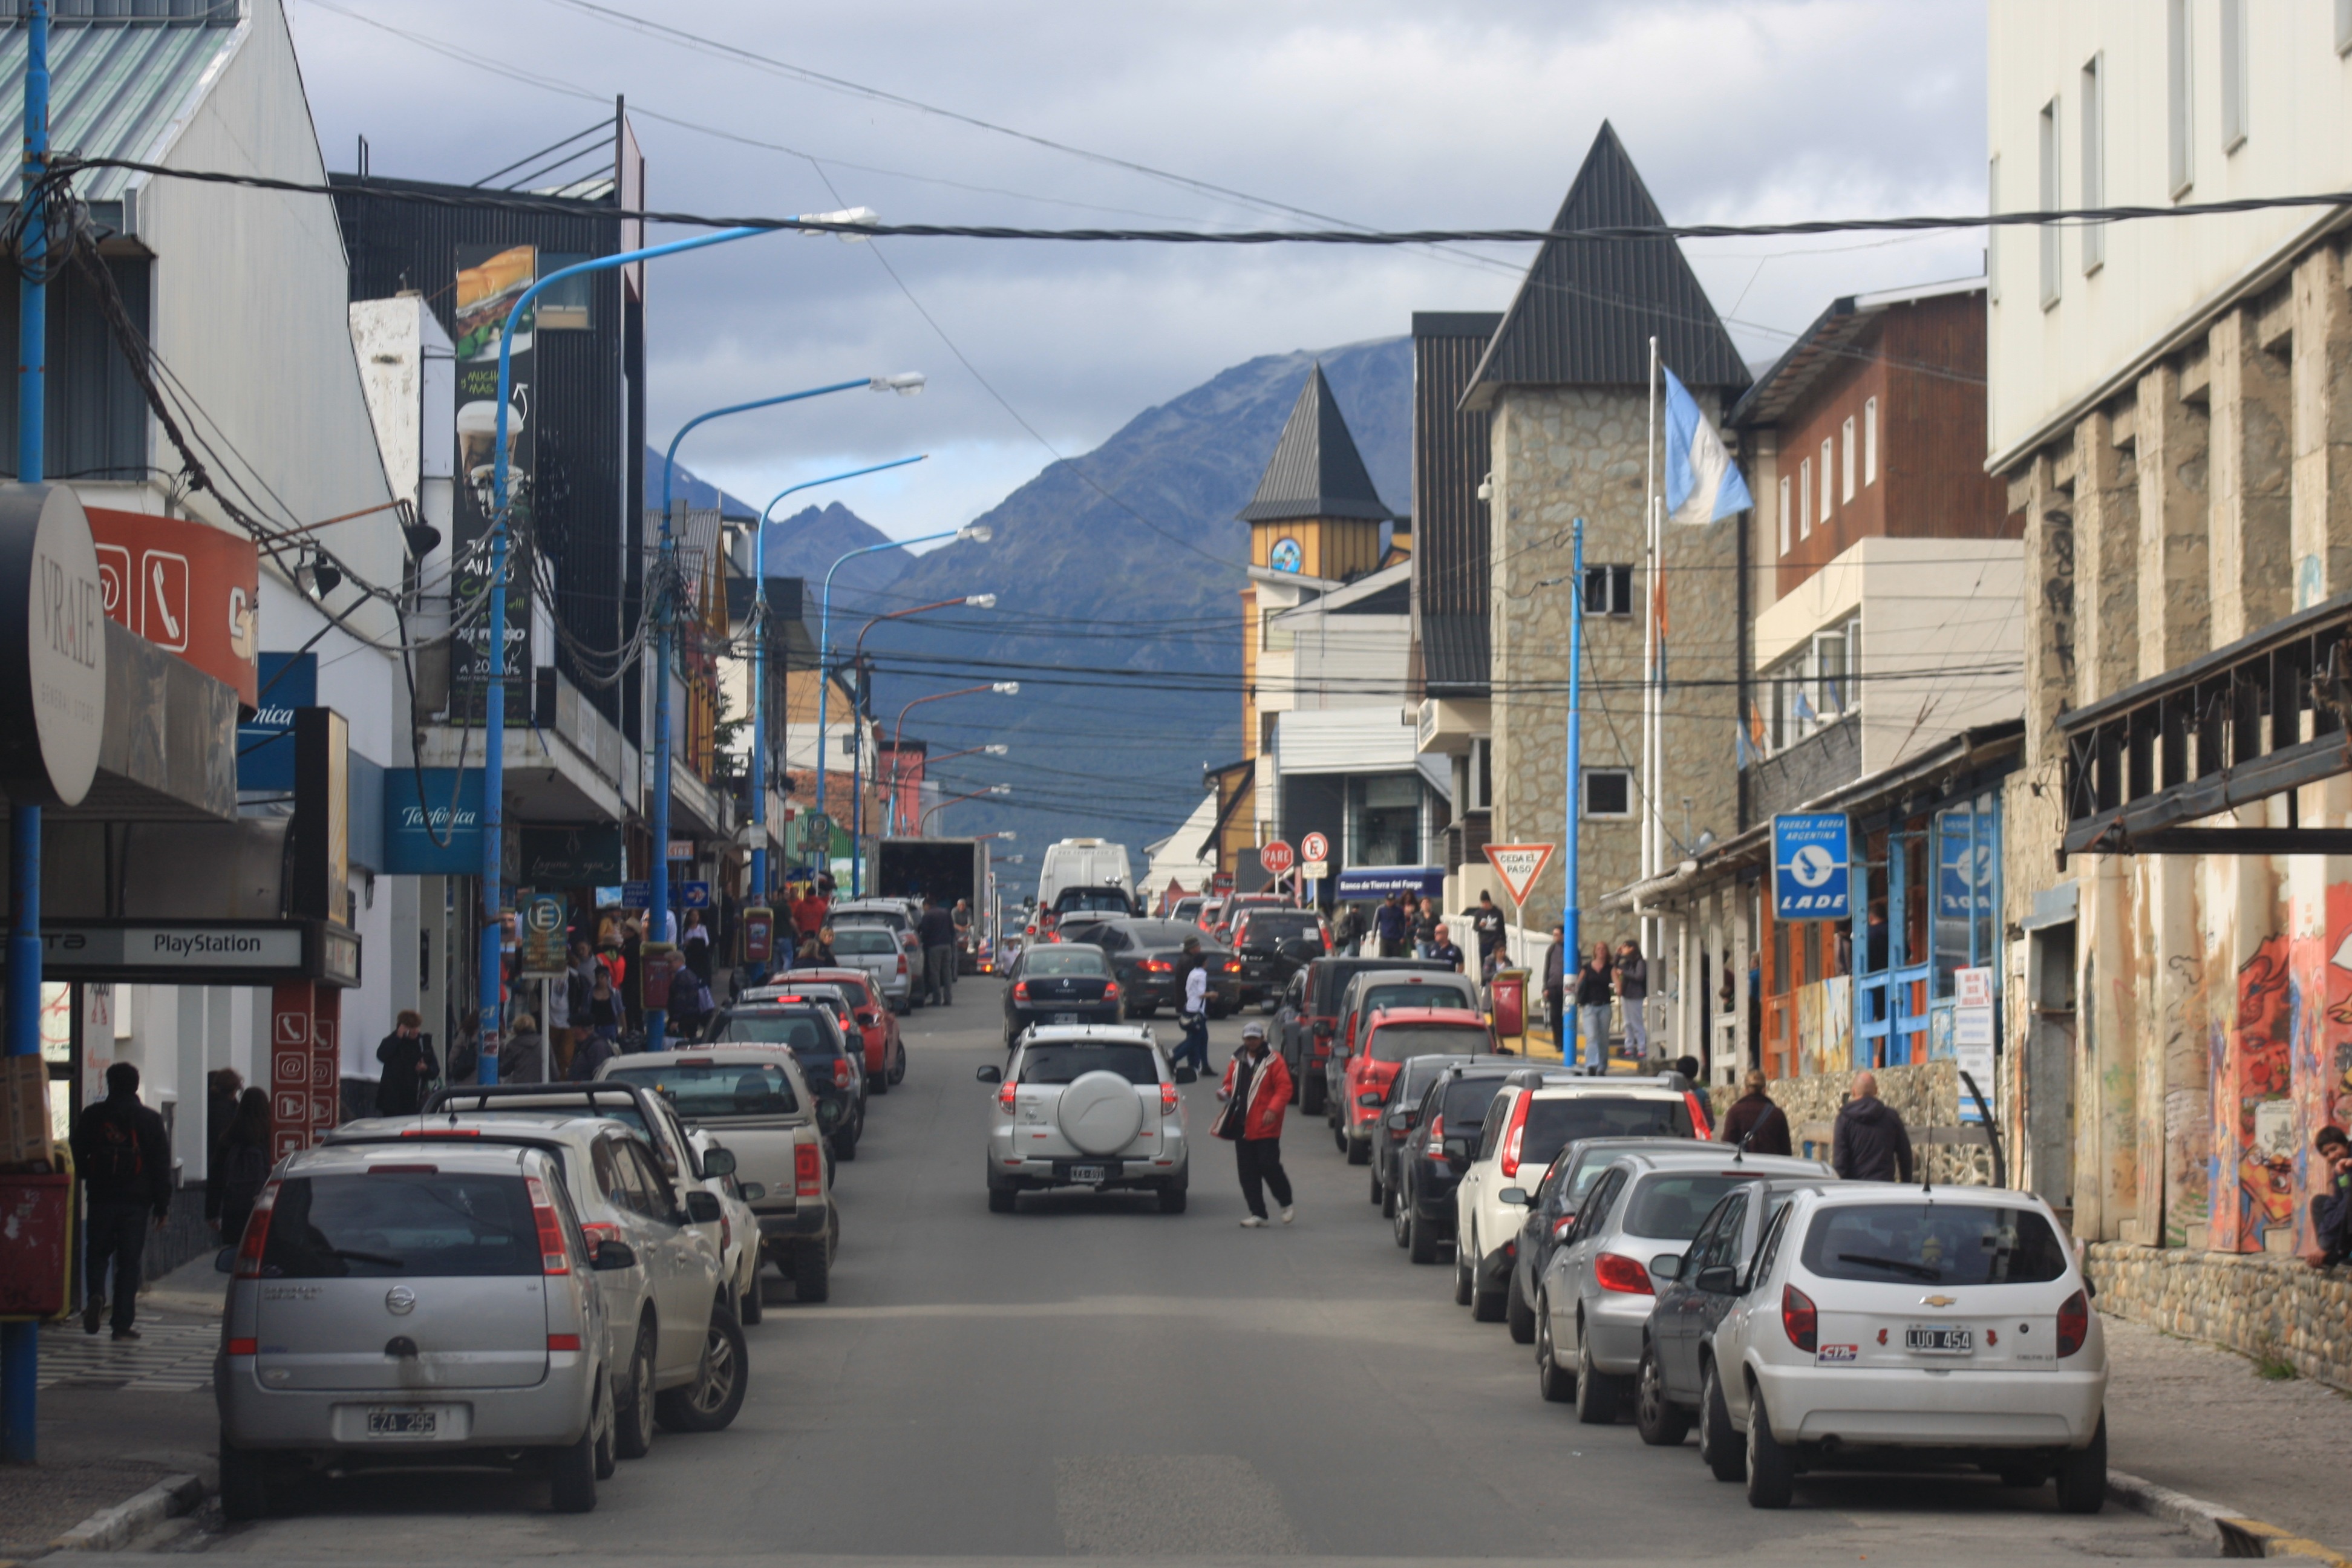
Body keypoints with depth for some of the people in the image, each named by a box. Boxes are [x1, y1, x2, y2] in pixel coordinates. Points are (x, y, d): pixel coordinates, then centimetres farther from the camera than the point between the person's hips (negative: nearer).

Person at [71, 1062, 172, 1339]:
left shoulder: (92, 1116, 2)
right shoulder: (151, 1120, 2)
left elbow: (78, 1158, 4)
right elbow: (162, 1168, 2)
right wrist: (162, 1207, 6)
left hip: (101, 1199, 0)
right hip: (136, 1201, 0)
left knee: (98, 1253, 14)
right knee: (129, 1261, 3)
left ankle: (95, 1293, -16)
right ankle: (123, 1324, -1)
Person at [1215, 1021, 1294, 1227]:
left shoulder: (1273, 1062, -4)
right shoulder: (1236, 1062, 13)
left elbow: (1284, 1088, -8)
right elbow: (1230, 1084, 21)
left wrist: (1273, 1109, -22)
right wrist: (1225, 1093, -2)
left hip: (1265, 1127, -6)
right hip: (1242, 1126, 6)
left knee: (1269, 1166, -9)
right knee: (1247, 1172, 3)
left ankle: (1287, 1204, 12)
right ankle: (1258, 1214, 7)